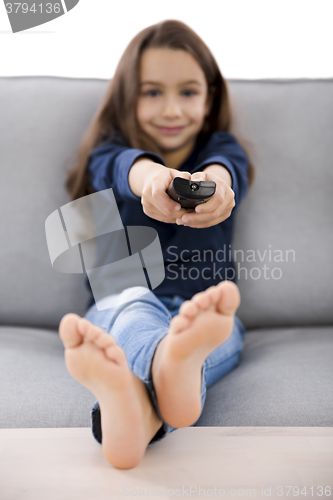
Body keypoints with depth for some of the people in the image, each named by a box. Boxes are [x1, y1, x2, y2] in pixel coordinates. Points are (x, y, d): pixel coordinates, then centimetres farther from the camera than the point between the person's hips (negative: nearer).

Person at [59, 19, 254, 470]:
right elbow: (124, 166, -18)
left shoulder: (223, 149, 13)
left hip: (207, 312, 1)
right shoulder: (108, 153, 10)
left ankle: (140, 412, -68)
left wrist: (213, 182, -43)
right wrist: (152, 176, -45)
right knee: (134, 303, -36)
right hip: (118, 307, 0)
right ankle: (173, 374, -70)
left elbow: (224, 167, -15)